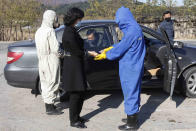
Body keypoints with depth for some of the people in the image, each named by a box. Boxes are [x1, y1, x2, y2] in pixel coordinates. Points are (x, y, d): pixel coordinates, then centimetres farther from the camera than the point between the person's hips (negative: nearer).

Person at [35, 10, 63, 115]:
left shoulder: (39, 31, 12)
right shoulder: (50, 31, -15)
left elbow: (40, 48, 11)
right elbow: (55, 48, -20)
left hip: (42, 61, 9)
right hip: (51, 60, -9)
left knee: (45, 83, 15)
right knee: (52, 83, -1)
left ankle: (48, 105, 25)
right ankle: (50, 108, 4)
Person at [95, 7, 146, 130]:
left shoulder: (131, 32, -23)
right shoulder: (136, 28, 9)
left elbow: (119, 50, -19)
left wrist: (105, 55, -5)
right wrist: (110, 48, 18)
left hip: (129, 68, -10)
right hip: (135, 67, 10)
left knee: (130, 92, 0)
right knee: (134, 91, 18)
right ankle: (133, 118, 33)